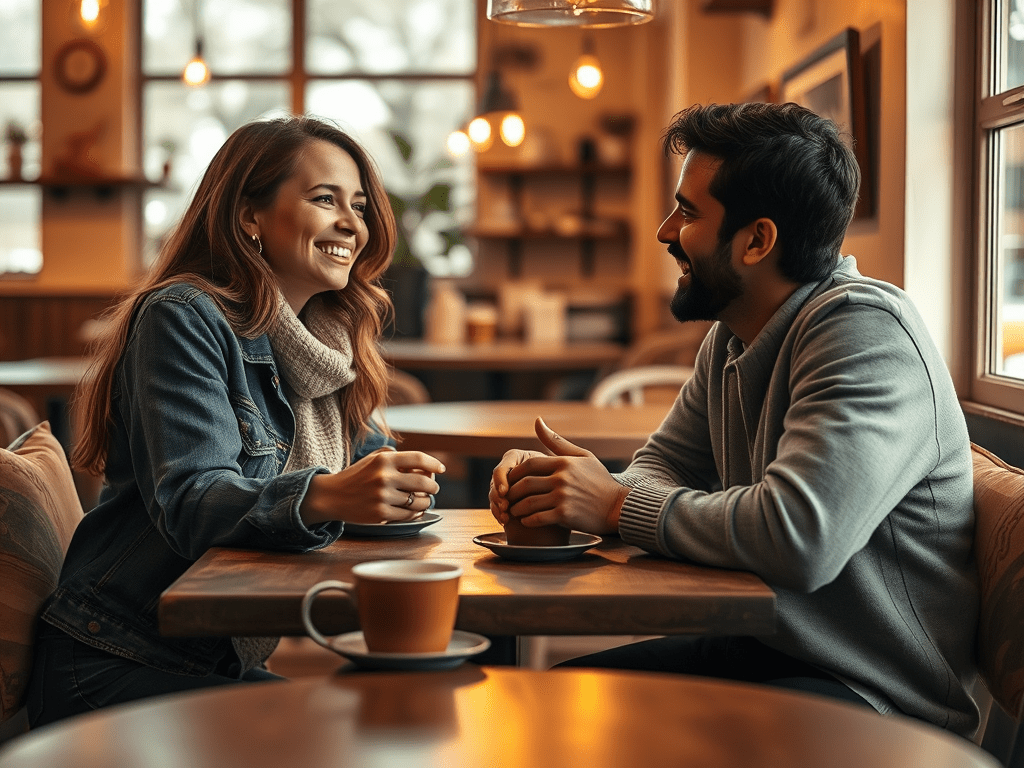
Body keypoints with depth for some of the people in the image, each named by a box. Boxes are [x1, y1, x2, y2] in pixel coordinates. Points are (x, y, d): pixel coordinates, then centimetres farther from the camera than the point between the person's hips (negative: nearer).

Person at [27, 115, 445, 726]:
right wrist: (328, 496, -44)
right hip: (113, 670, -7)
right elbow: (190, 501, -25)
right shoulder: (184, 317, -13)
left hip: (225, 669, 8)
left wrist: (404, 482, -14)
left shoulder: (326, 344, 12)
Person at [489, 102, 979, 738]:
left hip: (878, 702, -9)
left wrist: (616, 506, -20)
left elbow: (797, 538, -35)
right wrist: (553, 481, -7)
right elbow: (666, 466, 16)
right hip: (760, 649, 9)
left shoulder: (866, 329, -22)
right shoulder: (732, 336, 9)